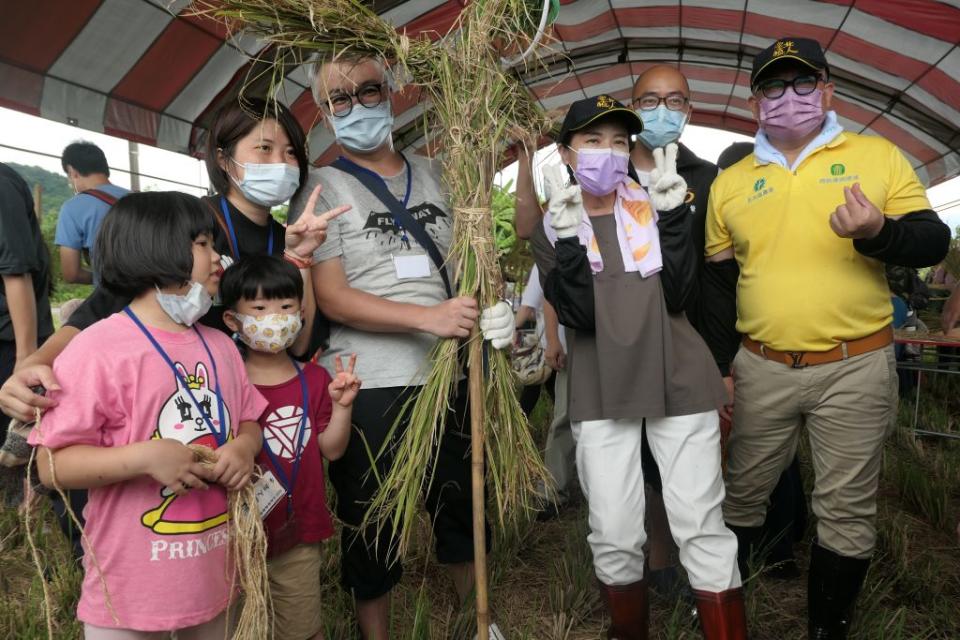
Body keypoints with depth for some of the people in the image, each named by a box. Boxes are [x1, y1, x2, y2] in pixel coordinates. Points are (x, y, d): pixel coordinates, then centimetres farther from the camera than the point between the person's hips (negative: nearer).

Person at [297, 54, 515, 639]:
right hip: (369, 387, -4)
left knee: (462, 507, 20)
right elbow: (331, 298, -12)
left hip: (450, 377, 4)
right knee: (372, 527, 11)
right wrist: (429, 318, -23)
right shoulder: (322, 187, -3)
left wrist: (497, 312, -7)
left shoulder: (435, 176, 9)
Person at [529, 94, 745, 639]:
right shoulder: (553, 228, 4)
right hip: (602, 393, 0)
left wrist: (672, 214, -16)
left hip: (679, 382, 0)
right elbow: (577, 315, -12)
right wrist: (569, 235, -21)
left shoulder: (653, 205, 4)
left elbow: (677, 296, -9)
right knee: (614, 536, 5)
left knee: (701, 527, -1)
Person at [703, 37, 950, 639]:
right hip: (761, 368, 2)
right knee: (741, 497, 13)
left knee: (848, 511, 7)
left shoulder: (877, 155, 3)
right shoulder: (730, 182, 8)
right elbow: (715, 278, 12)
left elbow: (934, 241, 1)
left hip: (856, 367, -1)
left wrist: (878, 232, -21)